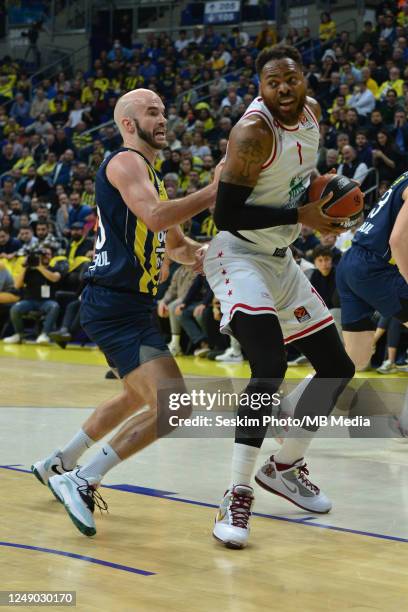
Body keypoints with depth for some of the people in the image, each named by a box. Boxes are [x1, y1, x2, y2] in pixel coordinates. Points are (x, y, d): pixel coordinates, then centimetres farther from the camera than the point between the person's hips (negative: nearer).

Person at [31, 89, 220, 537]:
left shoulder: (149, 173, 21)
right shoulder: (125, 162, -10)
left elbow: (176, 246, 28)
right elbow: (153, 216, -29)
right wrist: (214, 192, -25)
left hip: (129, 308, 11)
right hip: (114, 308, -11)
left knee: (137, 399, 30)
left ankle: (57, 465, 42)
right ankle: (82, 481, -12)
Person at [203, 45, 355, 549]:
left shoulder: (311, 112, 0)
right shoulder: (253, 133, -24)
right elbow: (225, 213, -25)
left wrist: (320, 194, 4)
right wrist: (299, 216, -24)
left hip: (280, 259, 9)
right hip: (238, 256, -9)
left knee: (337, 367, 11)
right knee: (269, 367, -28)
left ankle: (284, 467, 30)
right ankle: (237, 496, -20)